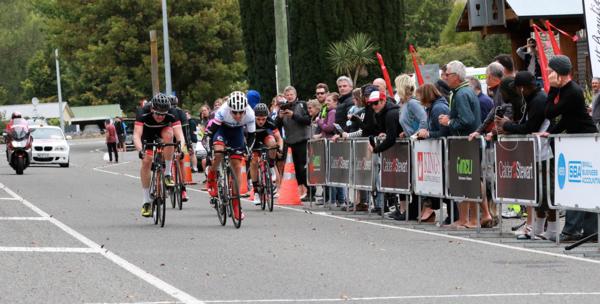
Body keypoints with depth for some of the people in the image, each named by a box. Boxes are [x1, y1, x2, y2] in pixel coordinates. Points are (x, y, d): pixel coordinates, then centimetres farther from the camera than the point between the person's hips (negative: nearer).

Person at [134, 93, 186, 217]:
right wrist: (140, 150, -61)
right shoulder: (143, 113, -36)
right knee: (146, 162, -16)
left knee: (168, 134, -34)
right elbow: (136, 135, -43)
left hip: (164, 130, 0)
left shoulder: (171, 113, -33)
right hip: (148, 133, 0)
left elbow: (179, 135, -40)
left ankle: (167, 174, -21)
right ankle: (147, 202, -7)